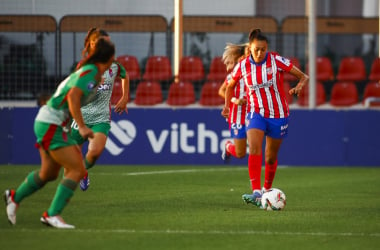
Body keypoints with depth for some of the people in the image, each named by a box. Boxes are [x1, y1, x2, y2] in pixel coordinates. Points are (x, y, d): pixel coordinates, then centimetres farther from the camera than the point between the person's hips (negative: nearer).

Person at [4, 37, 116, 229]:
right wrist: (82, 127, -32)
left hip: (47, 124, 10)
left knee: (49, 173, 23)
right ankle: (52, 214, -11)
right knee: (77, 171, -12)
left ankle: (14, 197, 42)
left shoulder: (89, 71, 10)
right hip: (52, 126, -10)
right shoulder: (90, 73, -17)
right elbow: (73, 96, -30)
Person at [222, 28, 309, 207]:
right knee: (254, 149, -24)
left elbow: (303, 77, -8)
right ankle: (256, 193, -34)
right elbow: (230, 85, 15)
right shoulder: (242, 66, -5)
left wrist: (299, 87, -29)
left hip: (278, 115, -1)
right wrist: (227, 105, 0)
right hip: (256, 113, 1)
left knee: (271, 157, 9)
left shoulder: (277, 61, -12)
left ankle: (267, 190, 34)